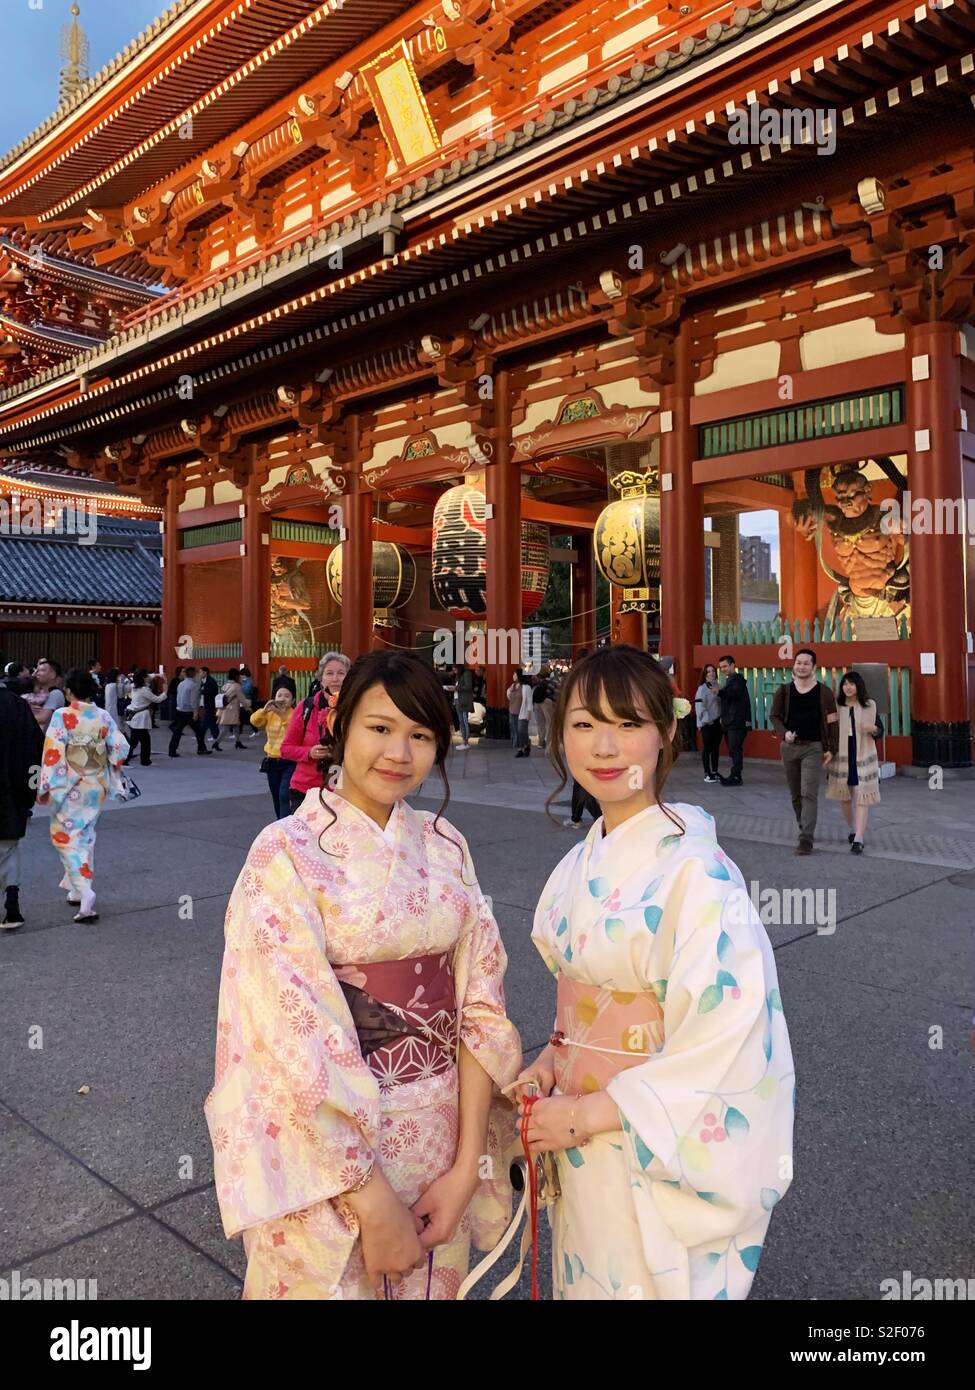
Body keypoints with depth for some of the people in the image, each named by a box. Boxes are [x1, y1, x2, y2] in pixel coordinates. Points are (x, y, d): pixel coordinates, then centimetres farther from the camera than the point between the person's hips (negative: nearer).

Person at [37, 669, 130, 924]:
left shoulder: (61, 716, -13)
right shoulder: (104, 717, -1)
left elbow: (53, 754, -15)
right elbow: (120, 749, -3)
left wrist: (45, 787, -9)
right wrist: (107, 770, 15)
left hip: (69, 787, -4)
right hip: (96, 787, 5)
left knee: (67, 838, 2)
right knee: (86, 836, 19)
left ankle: (84, 892, -14)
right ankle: (78, 890, 28)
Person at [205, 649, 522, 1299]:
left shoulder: (445, 845, -1)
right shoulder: (287, 854, -15)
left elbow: (481, 1003, -3)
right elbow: (300, 1042, -18)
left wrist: (468, 1162, -9)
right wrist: (372, 1199, -17)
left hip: (442, 1134, 5)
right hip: (329, 1146, -4)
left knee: (435, 1283, 23)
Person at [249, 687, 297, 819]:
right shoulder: (269, 714, 6)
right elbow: (254, 721, -10)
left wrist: (283, 715, -35)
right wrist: (264, 710, -27)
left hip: (289, 761, -6)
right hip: (272, 761, 6)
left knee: (284, 795, -17)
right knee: (276, 796, 16)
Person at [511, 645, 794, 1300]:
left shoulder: (695, 873, -23)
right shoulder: (582, 865, 1)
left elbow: (721, 1047, -25)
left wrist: (585, 1114, -19)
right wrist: (552, 1057, -3)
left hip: (660, 1158, -7)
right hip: (580, 1148, 7)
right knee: (586, 1281, 24)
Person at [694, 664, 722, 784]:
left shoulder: (718, 687, 11)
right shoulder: (702, 688, -6)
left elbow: (722, 704, 14)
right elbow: (699, 706, -13)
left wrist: (722, 718, 5)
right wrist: (706, 720, -16)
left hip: (717, 722, 5)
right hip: (707, 723, -5)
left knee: (716, 748, 9)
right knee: (707, 748, -1)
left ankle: (715, 772, 17)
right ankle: (707, 773, 5)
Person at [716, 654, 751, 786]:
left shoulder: (738, 678, -5)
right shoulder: (729, 680, 22)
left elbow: (735, 693, -24)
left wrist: (720, 692, -36)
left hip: (737, 722, -9)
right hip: (729, 723, 9)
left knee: (735, 749, -11)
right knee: (733, 750, 9)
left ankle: (735, 777, -12)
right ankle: (735, 776, 11)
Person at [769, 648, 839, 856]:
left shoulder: (824, 692, -2)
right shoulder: (784, 691, 4)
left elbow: (832, 723, -1)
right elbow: (774, 716, 8)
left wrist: (832, 749, -6)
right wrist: (784, 732, -11)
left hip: (813, 748, -3)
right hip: (789, 747, 4)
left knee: (809, 794, -11)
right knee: (795, 794, 13)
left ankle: (806, 839, -13)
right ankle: (804, 828, 32)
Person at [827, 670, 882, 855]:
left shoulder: (870, 706, 3)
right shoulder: (836, 706, 4)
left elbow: (880, 730, 7)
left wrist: (873, 728, -14)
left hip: (863, 756, -2)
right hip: (841, 757, 2)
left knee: (861, 798, -8)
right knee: (844, 797, 10)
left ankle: (858, 839, -11)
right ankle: (853, 829, 33)